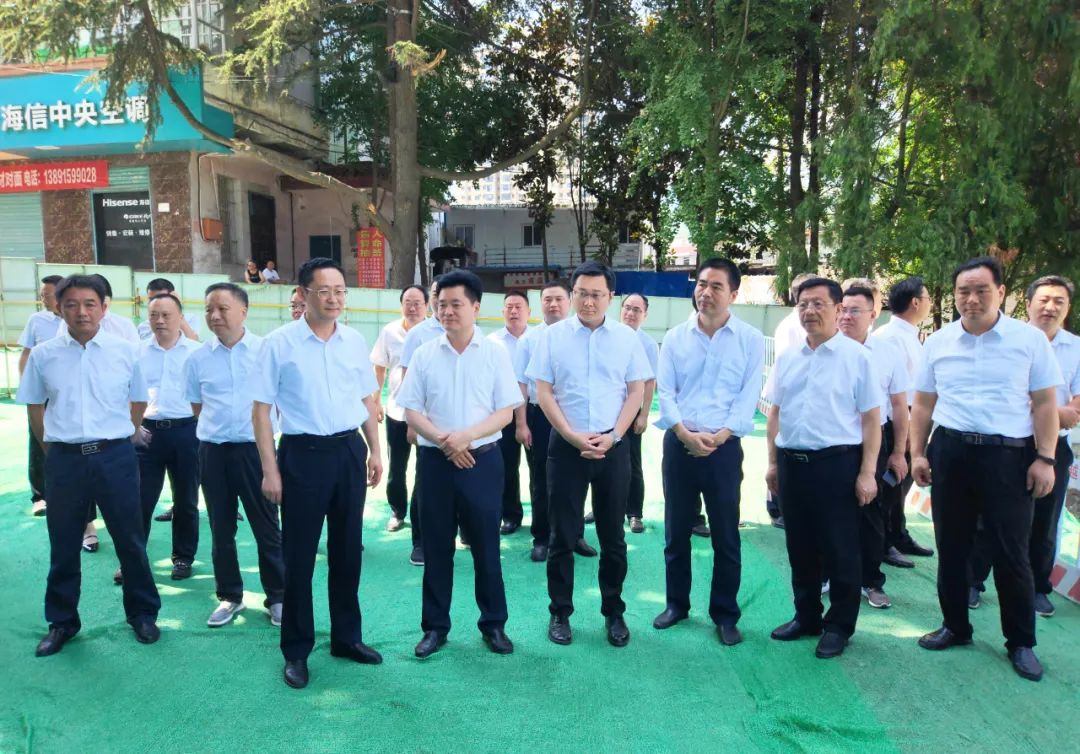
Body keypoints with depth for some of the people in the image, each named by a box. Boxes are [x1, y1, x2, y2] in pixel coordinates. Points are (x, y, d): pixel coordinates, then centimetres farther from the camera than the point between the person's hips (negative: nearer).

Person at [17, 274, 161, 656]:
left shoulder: (125, 351, -2)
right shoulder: (42, 355, 0)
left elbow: (138, 402, 9)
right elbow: (34, 407, 11)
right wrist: (53, 447, 10)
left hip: (116, 457, -1)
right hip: (64, 460, 1)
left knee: (130, 540, 9)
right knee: (63, 545, 13)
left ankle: (142, 612, 27)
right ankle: (62, 621, 31)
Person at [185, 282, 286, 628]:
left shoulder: (265, 350, -5)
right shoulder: (198, 357, 3)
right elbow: (197, 405, 15)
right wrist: (218, 425, 8)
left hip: (255, 448, -3)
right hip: (213, 451, 3)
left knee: (266, 527, 5)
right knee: (221, 529, 13)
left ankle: (277, 596, 19)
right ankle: (229, 596, 28)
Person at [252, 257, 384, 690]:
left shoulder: (355, 342, 5)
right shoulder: (279, 343, -7)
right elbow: (262, 409, -6)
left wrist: (375, 451, 10)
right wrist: (270, 470, -9)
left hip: (349, 451, 4)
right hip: (303, 454, -4)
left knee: (348, 550, 14)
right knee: (299, 555, 6)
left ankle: (347, 637, 31)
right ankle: (296, 650, 22)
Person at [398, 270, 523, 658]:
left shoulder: (495, 353, -2)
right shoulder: (424, 353, 1)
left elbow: (506, 412, -4)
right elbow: (410, 411, 2)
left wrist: (466, 436, -17)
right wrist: (442, 440, -14)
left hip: (482, 460, -1)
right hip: (435, 460, 1)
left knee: (486, 545, 8)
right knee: (436, 547, 10)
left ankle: (494, 623, 24)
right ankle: (435, 626, 24)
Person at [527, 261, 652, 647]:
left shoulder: (627, 337, 2)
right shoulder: (553, 335, 0)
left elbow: (636, 391, 3)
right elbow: (543, 392, -2)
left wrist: (612, 437, -9)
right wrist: (573, 436, -11)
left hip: (613, 447, 1)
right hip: (566, 445, -1)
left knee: (612, 535, 10)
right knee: (563, 534, 7)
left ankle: (614, 612, 25)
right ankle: (560, 612, 21)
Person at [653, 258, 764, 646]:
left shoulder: (751, 340, 0)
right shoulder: (675, 337, 5)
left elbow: (748, 397, -4)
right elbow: (665, 392, 0)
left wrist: (718, 436, -16)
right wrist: (686, 433, -14)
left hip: (724, 447, -2)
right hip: (679, 444, 2)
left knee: (726, 535, 6)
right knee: (676, 531, 11)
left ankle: (725, 614, 21)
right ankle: (676, 603, 28)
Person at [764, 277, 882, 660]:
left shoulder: (856, 356, -5)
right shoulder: (786, 358, 9)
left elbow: (871, 419, -7)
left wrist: (867, 473, -11)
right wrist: (773, 462, 10)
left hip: (837, 463, -5)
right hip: (792, 462, 5)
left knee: (839, 550, 6)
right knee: (800, 547, 15)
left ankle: (839, 626, 22)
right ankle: (806, 616, 31)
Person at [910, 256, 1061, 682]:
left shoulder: (1030, 339, -2)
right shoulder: (938, 342, 5)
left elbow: (1044, 403, -1)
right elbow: (923, 403, 10)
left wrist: (1045, 458, -7)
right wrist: (917, 453, 5)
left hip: (1009, 455, -3)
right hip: (950, 452, 3)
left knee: (1011, 552, 3)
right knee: (951, 547, 12)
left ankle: (1021, 642, 21)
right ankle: (955, 626, 29)